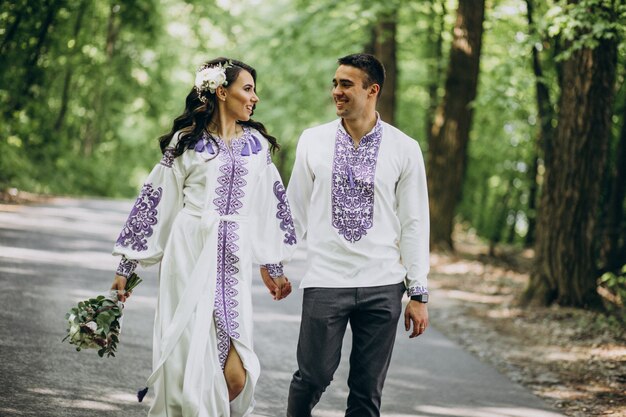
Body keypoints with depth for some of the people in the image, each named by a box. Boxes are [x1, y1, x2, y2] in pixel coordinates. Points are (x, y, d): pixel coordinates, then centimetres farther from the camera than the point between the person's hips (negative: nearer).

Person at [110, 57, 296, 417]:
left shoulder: (257, 143, 12)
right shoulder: (187, 141, 3)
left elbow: (270, 206, 19)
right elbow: (154, 202, 5)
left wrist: (276, 268, 22)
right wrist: (125, 268, 5)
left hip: (233, 263, 2)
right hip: (190, 257, -2)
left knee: (235, 375, -9)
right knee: (190, 358, -3)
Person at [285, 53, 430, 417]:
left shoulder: (404, 149, 1)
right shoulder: (313, 141, 4)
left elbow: (414, 224, 3)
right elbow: (295, 210, 11)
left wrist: (418, 294, 1)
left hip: (383, 286, 0)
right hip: (325, 281, 0)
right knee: (312, 378, -3)